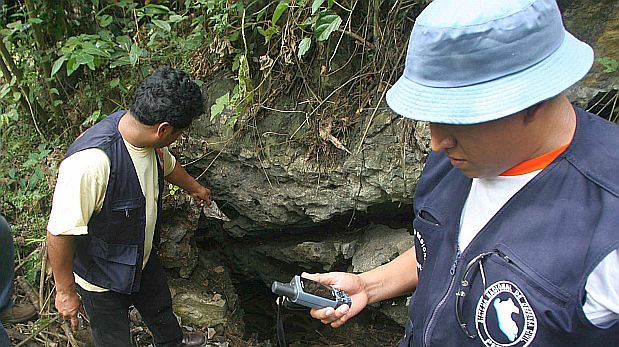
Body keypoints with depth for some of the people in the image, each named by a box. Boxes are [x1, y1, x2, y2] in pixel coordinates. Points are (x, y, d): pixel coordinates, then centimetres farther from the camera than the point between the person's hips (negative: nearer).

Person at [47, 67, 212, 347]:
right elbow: (60, 232, -33)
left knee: (160, 306, 33)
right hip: (102, 278, -7)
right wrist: (65, 290, -20)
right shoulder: (91, 161, -42)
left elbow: (166, 163, 9)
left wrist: (193, 187, 29)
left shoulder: (143, 134, -15)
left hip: (143, 257, 8)